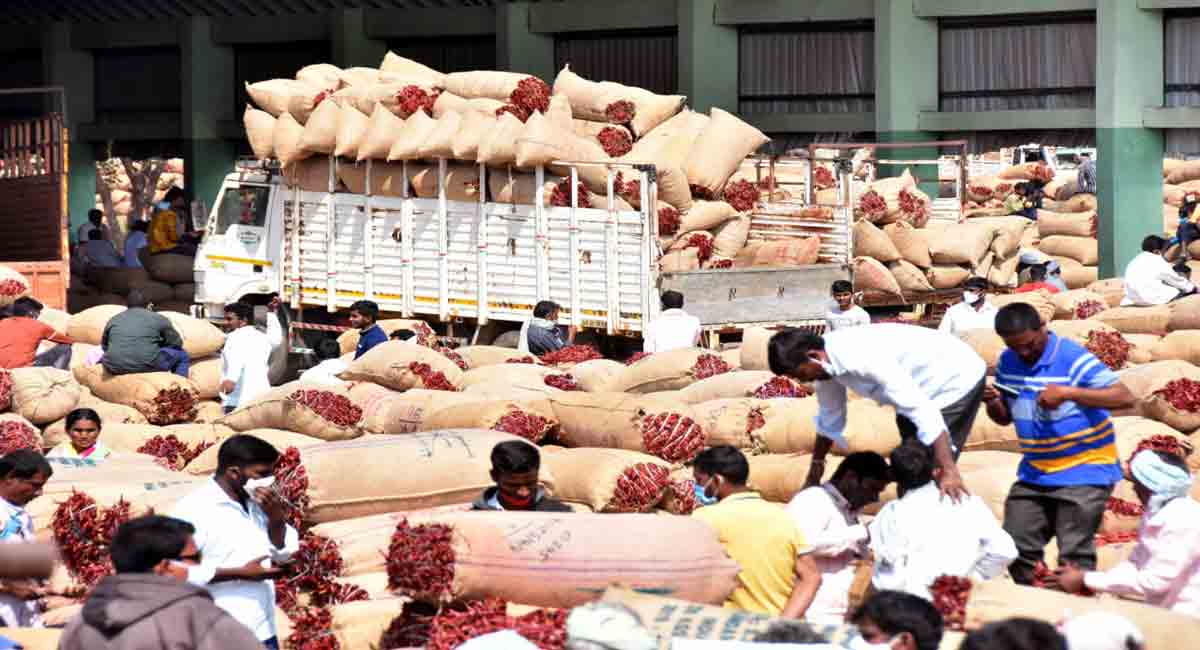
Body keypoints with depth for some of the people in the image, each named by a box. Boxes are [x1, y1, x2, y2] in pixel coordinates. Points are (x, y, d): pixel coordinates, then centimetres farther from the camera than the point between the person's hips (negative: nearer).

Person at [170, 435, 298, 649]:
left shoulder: (258, 504, 9)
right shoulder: (195, 509, -14)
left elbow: (284, 553, 15)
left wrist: (276, 517, -5)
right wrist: (240, 573, -19)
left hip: (263, 632, 7)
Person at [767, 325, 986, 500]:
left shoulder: (863, 358, -37)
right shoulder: (825, 361, -10)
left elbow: (922, 411, -39)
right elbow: (829, 418, 8)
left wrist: (949, 470, -40)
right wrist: (813, 476, 16)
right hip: (922, 385, 9)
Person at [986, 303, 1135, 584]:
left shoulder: (1073, 359, -16)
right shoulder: (1007, 362, 4)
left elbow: (1125, 398, -23)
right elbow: (1004, 417, 17)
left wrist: (1066, 393, -30)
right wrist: (992, 403, -7)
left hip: (1083, 473, -7)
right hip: (1034, 473, 7)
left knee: (1074, 555, -8)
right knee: (1017, 548, 6)